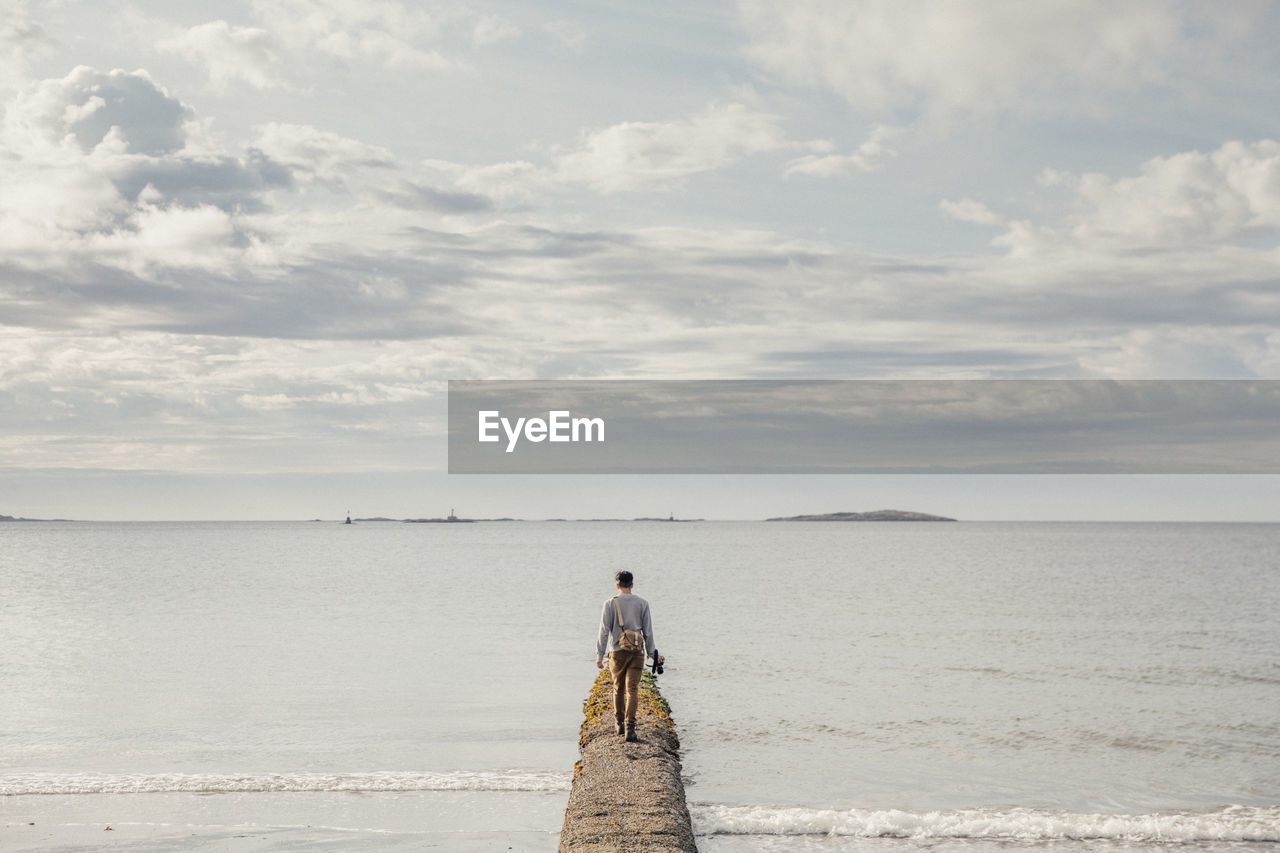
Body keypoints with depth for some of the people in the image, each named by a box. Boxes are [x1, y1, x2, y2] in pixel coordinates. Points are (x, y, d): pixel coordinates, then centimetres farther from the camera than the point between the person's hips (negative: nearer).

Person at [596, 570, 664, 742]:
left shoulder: (610, 604, -1)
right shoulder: (642, 603, 3)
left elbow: (604, 631, -4)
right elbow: (648, 631, 5)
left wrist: (599, 655, -1)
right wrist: (653, 653, 13)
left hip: (617, 652, 0)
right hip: (637, 652, 0)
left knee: (618, 688, 17)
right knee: (632, 689, -4)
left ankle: (619, 723, 26)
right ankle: (630, 726, -18)